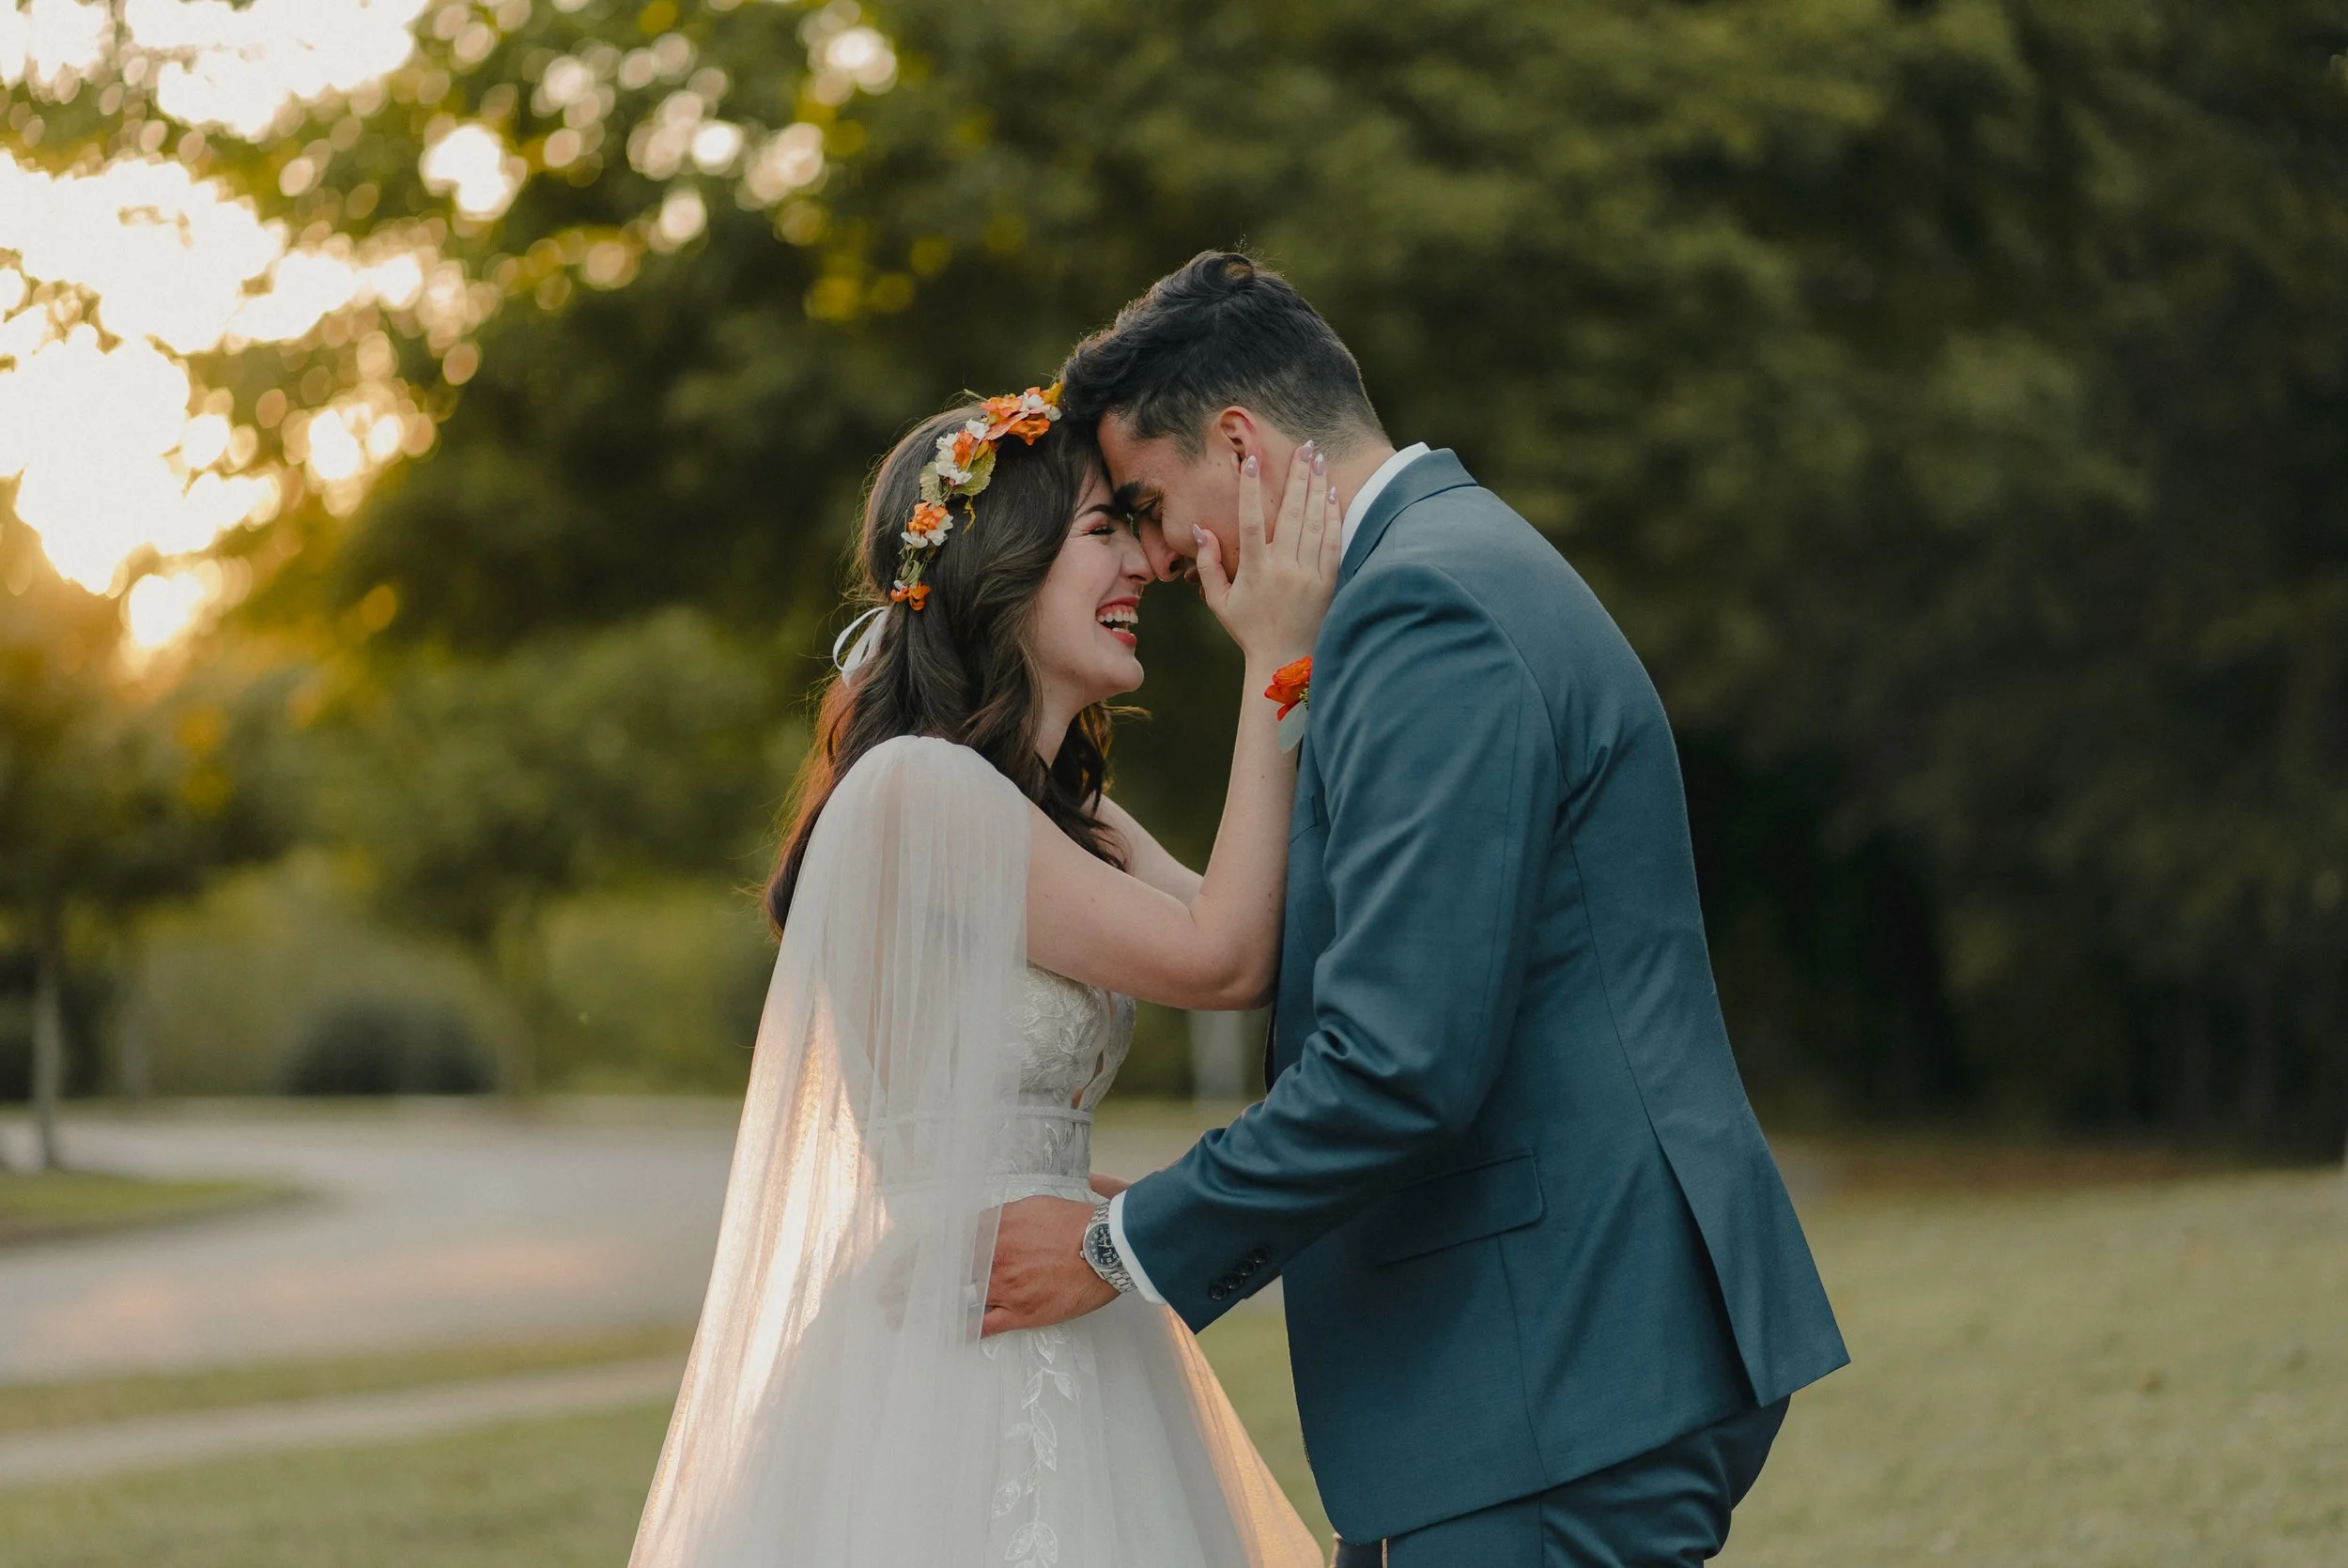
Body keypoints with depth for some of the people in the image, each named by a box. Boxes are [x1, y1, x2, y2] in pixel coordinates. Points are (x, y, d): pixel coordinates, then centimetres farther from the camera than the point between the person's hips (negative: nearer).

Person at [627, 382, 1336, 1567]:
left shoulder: (1072, 823, 15)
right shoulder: (920, 788, -15)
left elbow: (1280, 952, 3)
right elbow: (1215, 959, -16)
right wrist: (1274, 662, -12)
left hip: (1063, 1368, 9)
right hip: (952, 1371, -9)